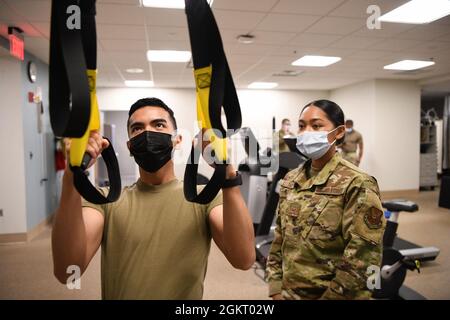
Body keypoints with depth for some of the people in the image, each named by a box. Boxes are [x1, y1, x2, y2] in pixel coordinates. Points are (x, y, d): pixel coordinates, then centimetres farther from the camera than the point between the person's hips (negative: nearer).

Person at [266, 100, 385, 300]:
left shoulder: (357, 186, -17)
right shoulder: (290, 180, 0)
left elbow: (361, 264, -19)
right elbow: (279, 241, 6)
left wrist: (330, 296, -15)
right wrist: (276, 290, 1)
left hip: (330, 295, -5)